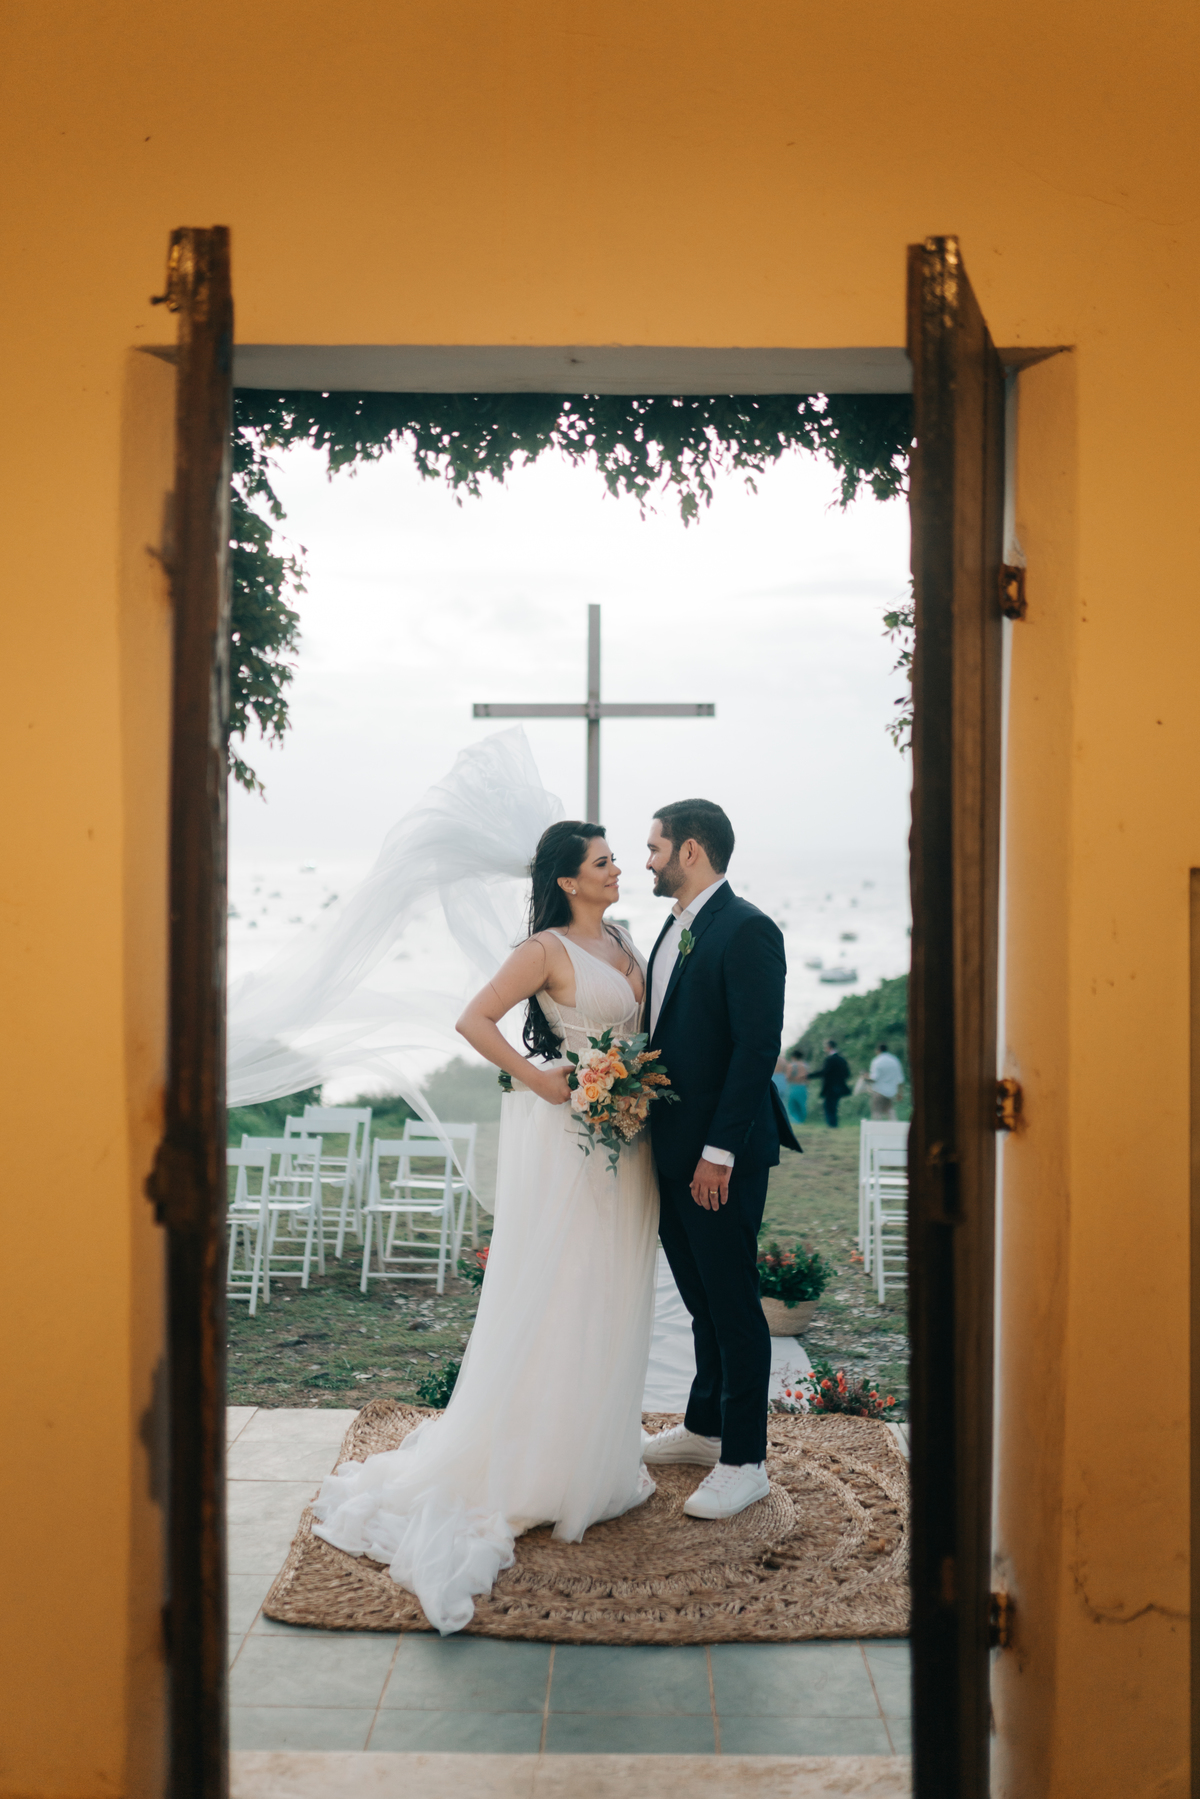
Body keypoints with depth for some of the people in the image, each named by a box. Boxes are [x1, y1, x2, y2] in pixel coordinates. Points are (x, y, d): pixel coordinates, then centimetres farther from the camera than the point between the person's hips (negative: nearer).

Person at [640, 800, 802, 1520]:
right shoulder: (677, 928, 14)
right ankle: (705, 1426, 35)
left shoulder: (746, 930, -15)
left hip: (722, 1157, -9)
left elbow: (758, 1047, -20)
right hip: (674, 1150, 9)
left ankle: (744, 1462, 13)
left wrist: (719, 1151, -21)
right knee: (702, 1298, 20)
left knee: (734, 1305, 2)